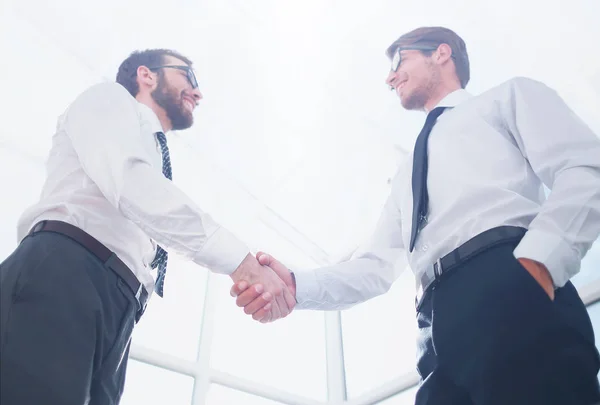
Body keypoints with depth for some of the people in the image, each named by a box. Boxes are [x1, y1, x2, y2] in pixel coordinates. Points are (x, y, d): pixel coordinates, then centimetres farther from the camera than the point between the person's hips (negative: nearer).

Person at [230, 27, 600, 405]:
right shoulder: (409, 173, 34)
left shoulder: (508, 97, 19)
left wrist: (538, 262, -18)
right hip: (441, 327, 6)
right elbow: (377, 266, 22)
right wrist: (297, 286, 4)